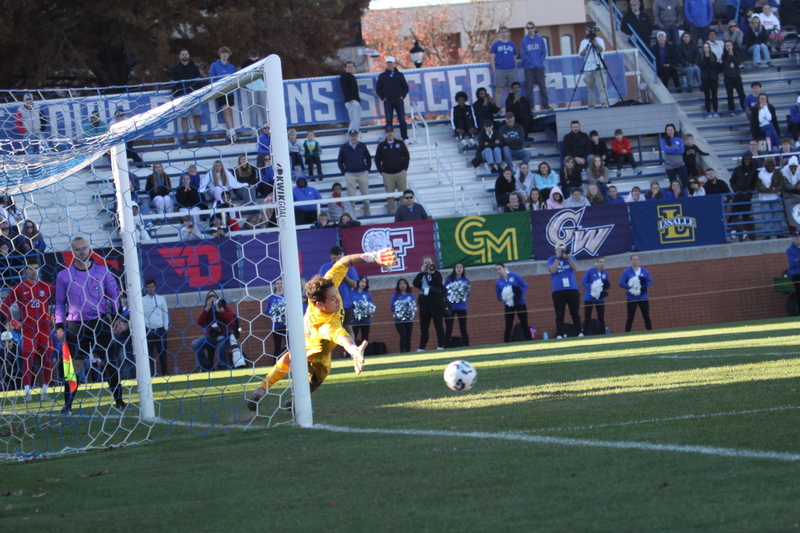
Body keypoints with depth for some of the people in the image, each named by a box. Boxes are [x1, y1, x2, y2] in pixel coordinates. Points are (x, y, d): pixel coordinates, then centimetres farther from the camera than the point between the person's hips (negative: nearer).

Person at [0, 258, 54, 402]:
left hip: (45, 329, 2)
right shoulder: (18, 289, 3)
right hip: (28, 330, -2)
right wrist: (12, 322, 1)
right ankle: (27, 392, -9)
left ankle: (45, 392, 4)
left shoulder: (47, 287, 7)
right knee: (27, 361, -9)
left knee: (47, 361, -1)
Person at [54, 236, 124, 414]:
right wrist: (59, 325, 1)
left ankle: (118, 401, 8)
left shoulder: (102, 271, 5)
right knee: (75, 365, -1)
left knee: (110, 361, 0)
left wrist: (115, 316, 0)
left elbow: (114, 295, 10)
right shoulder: (64, 276, 4)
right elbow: (60, 303, 9)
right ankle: (67, 405, 6)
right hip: (76, 326, -1)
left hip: (101, 323, 1)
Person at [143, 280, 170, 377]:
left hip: (160, 330, 1)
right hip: (148, 330, -1)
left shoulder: (161, 299, 7)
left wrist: (166, 328, 1)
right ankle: (151, 375, 1)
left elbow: (165, 314, 7)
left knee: (163, 353, 5)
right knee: (149, 354, -1)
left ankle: (164, 374, 10)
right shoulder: (142, 300, 2)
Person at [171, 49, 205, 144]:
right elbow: (174, 83, 4)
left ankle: (199, 134, 4)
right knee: (184, 116, -5)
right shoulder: (176, 68, 6)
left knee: (197, 115, 0)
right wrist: (175, 96, -3)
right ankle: (184, 136, -3)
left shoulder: (194, 67, 11)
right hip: (182, 95, -1)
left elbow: (199, 80, 10)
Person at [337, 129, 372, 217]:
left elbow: (368, 158, 12)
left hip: (363, 173, 1)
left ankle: (367, 213, 17)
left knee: (366, 194, 5)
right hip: (350, 174, -1)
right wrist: (344, 172, -2)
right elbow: (340, 161, 7)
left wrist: (367, 169, 3)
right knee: (351, 196, -1)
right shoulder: (344, 147, 1)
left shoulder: (362, 146, 3)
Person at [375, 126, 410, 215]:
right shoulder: (381, 145, 3)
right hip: (387, 174, -1)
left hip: (400, 173, 1)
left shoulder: (400, 143, 5)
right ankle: (391, 213, 5)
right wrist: (381, 172, 0)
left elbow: (407, 156, 9)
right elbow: (377, 160, 8)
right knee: (390, 196, 0)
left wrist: (405, 169, 1)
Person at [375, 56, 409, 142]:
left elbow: (405, 87, 11)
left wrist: (402, 96, 0)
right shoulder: (382, 76, 6)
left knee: (402, 120, -2)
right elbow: (378, 89, 10)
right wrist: (383, 98, 1)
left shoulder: (399, 75, 7)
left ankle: (405, 137, 3)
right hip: (388, 102, 0)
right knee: (389, 121, -2)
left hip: (398, 101, 0)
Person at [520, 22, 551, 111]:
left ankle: (545, 105, 11)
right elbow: (523, 55, -4)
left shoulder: (540, 39, 4)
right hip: (529, 68, -1)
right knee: (529, 88, -1)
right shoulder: (524, 41, 0)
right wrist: (532, 63, -13)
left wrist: (539, 61, -10)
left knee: (543, 86, 4)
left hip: (539, 67, 1)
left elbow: (544, 52, 5)